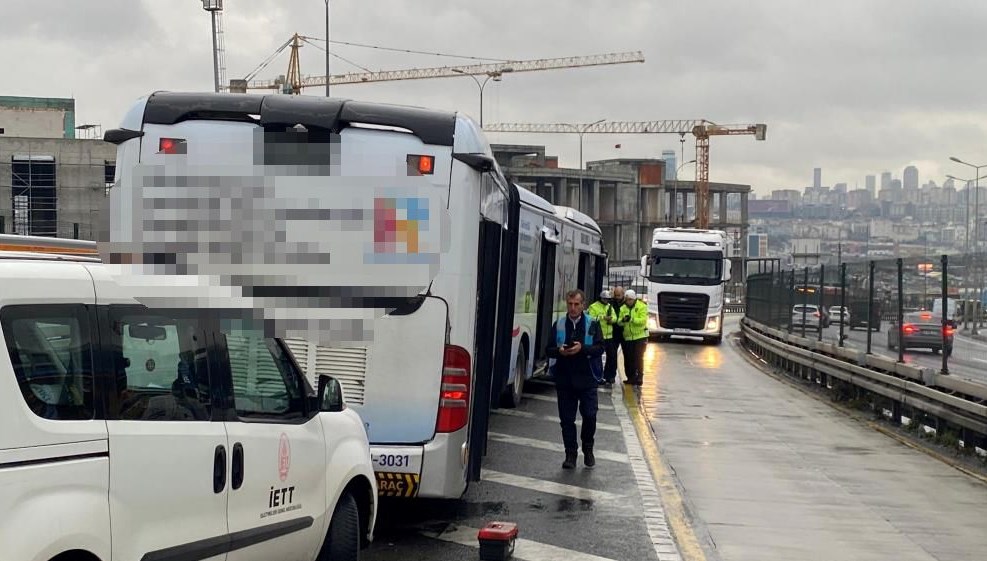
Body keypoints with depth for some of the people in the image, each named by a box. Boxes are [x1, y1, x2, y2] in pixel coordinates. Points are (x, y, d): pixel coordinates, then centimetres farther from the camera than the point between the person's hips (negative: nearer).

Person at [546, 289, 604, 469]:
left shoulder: (592, 324, 2)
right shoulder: (559, 324, 6)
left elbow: (599, 348, -5)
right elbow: (549, 350, 7)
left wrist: (582, 348, -20)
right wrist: (559, 351, -14)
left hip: (586, 379, -2)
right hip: (564, 379, 2)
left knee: (590, 415, -3)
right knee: (567, 418, 4)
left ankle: (588, 449, 20)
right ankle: (571, 454, 13)